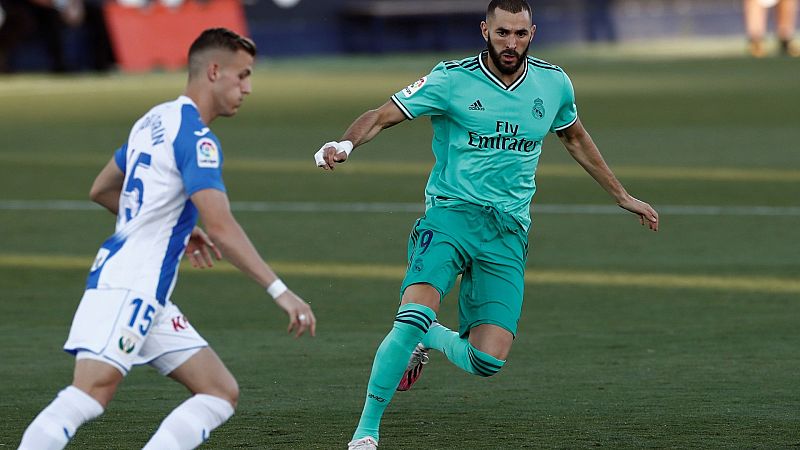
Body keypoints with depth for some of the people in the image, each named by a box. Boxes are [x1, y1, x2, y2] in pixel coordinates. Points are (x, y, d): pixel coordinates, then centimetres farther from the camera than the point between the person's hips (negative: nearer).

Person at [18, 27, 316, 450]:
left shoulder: (155, 121, 17)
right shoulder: (196, 138, -12)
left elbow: (101, 190, 30)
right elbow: (221, 229, -20)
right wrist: (280, 291, -20)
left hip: (150, 297, 10)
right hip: (126, 285, -10)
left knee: (221, 394, 3)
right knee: (92, 393, -23)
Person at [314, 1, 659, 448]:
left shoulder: (553, 83, 7)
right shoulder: (452, 80, -5)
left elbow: (576, 138, 26)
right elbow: (381, 117, -4)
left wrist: (623, 197, 32)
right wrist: (346, 144, -26)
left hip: (509, 232, 3)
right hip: (450, 214, -3)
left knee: (488, 360, -9)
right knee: (415, 315, -28)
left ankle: (429, 340, 26)